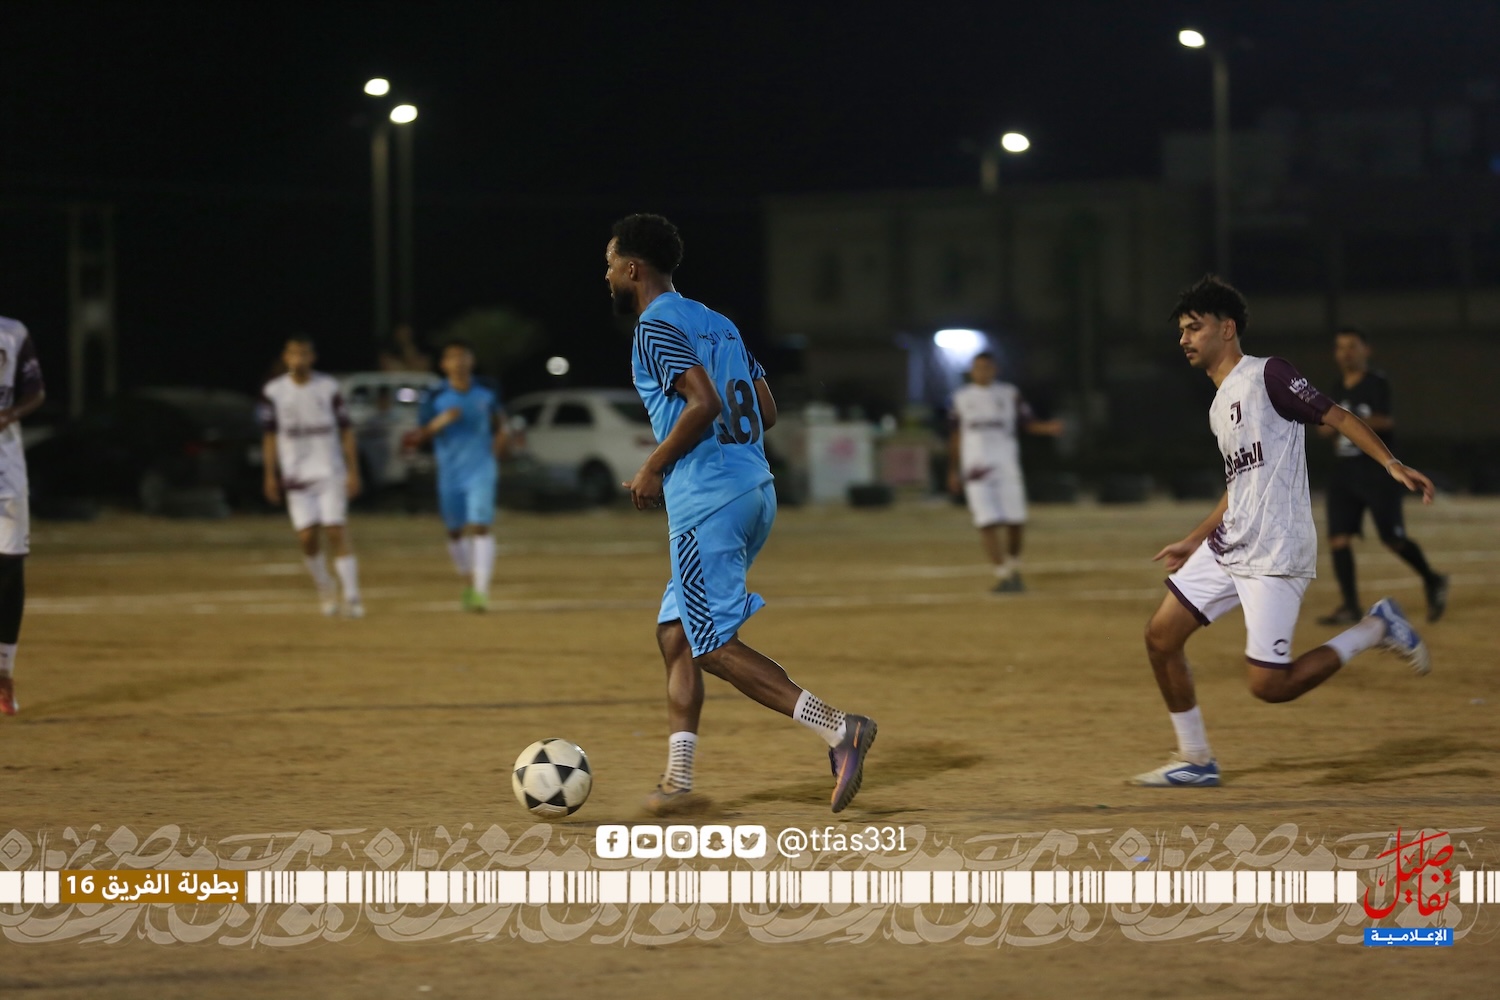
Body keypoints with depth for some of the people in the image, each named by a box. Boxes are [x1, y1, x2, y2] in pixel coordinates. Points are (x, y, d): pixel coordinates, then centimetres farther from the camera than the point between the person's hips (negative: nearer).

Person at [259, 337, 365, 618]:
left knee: (337, 531, -10)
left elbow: (345, 431, 4)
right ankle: (325, 587, 21)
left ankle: (351, 596, -9)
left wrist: (353, 471, -2)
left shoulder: (328, 387, 1)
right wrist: (270, 476, 1)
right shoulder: (273, 392, 3)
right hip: (296, 476, 1)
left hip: (330, 472, -1)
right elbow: (269, 435, 6)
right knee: (307, 537, -4)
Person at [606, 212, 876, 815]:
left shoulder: (656, 326, -7)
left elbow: (703, 404, -21)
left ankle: (838, 729, -19)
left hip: (707, 504, -9)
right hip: (755, 491, 9)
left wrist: (653, 469, -10)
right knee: (675, 633, 14)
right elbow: (765, 413, 17)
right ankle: (678, 782, 11)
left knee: (716, 647, -8)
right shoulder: (716, 323, 19)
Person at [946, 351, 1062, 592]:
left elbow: (1027, 423, 6)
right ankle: (1002, 574, -10)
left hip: (1006, 464, 0)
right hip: (975, 468, 0)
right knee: (987, 522, -12)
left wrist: (1049, 427, -14)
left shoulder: (1009, 394, 7)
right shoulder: (961, 398, 9)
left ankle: (1013, 567, 23)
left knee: (1016, 521, -2)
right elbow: (956, 435, 14)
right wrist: (953, 471, 14)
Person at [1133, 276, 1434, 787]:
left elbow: (1338, 416, -13)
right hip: (1228, 547, 9)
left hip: (1275, 554, -9)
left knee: (1269, 684, -12)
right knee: (1160, 636, 5)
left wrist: (1392, 464, -25)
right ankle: (1195, 760, 17)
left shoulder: (1267, 376, -9)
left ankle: (1374, 630, 6)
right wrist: (1194, 542, 29)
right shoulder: (1219, 405, 18)